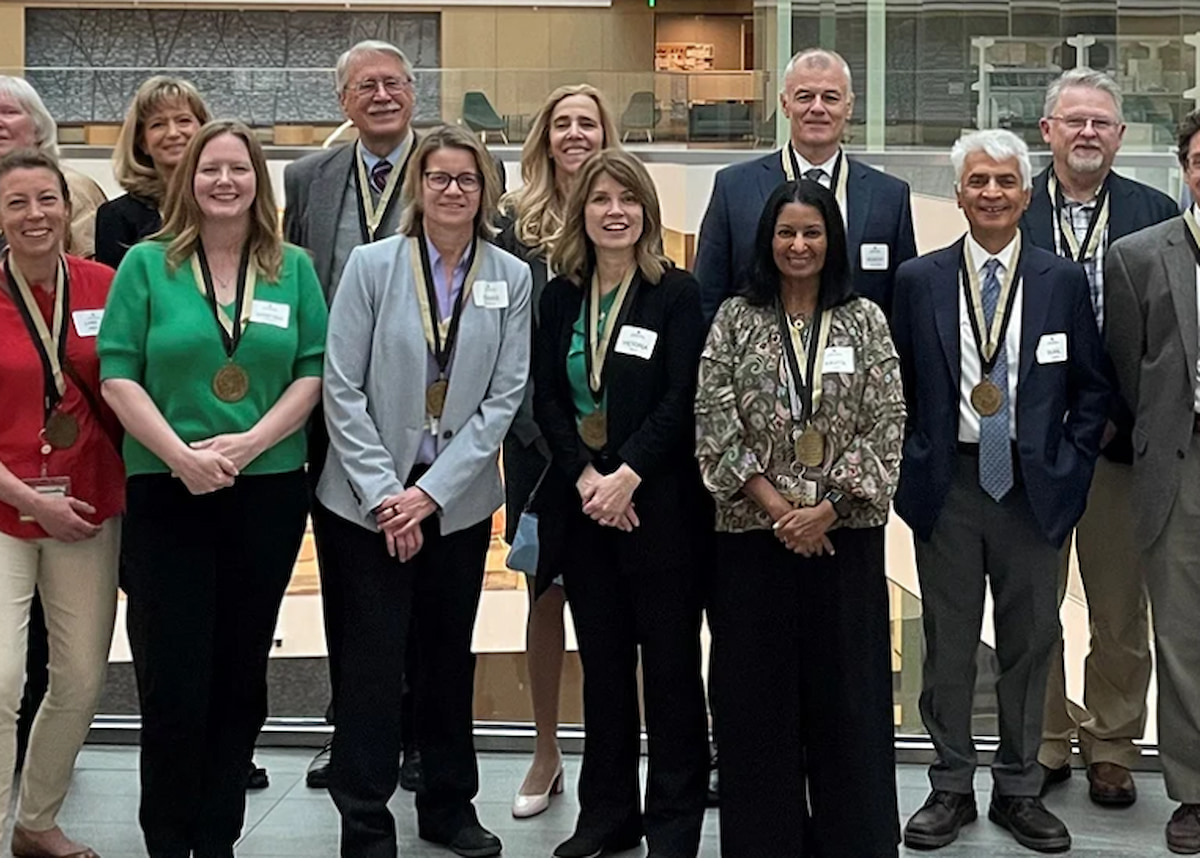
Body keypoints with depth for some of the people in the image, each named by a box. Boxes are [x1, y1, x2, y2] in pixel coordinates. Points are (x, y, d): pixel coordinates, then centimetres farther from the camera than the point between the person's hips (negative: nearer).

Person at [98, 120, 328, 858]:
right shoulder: (146, 264, 1)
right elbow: (118, 376, -4)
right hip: (166, 492, -2)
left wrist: (247, 444, -12)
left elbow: (314, 373, 2)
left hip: (269, 492, 2)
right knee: (173, 678, -1)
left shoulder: (294, 268, 7)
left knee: (241, 674, 9)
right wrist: (181, 456, -16)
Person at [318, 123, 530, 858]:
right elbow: (342, 389, -7)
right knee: (373, 660, 0)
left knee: (449, 656, 13)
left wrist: (432, 491, -10)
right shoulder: (372, 265, -5)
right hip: (371, 499, -2)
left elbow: (505, 397, -4)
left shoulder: (512, 278, -1)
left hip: (459, 500, 2)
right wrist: (383, 493, -12)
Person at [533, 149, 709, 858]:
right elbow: (547, 399, 3)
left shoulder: (678, 293, -3)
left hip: (659, 500, -4)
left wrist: (626, 476, -18)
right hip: (580, 499, 4)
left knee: (670, 661, 2)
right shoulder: (561, 296, 8)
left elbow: (679, 400, -10)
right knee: (603, 660, 10)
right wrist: (585, 477, -10)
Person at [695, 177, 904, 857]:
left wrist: (828, 509, -11)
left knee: (846, 692, 4)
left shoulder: (865, 320, 4)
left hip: (844, 535, 0)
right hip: (754, 535, 0)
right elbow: (716, 425, -2)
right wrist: (773, 504, -12)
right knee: (758, 692, 5)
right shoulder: (735, 319, 4)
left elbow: (886, 427, -2)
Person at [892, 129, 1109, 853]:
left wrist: (1070, 466, -2)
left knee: (1031, 641, 8)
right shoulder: (919, 279, 3)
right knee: (949, 642, 7)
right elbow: (896, 384, 6)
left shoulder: (1063, 279, 3)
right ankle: (952, 787, 20)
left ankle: (1020, 789, 21)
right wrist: (910, 466, -1)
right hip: (946, 485, 0)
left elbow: (1092, 386, 6)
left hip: (1035, 486, 0)